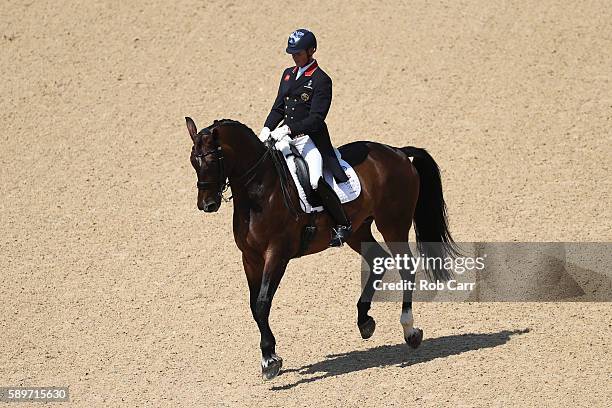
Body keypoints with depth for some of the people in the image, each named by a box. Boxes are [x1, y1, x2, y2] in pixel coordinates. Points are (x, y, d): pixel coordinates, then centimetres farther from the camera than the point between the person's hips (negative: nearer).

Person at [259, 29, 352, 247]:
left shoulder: (321, 80, -9)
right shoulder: (288, 74, 14)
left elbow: (316, 118, -15)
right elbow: (278, 108, 17)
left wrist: (288, 129, -24)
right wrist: (267, 128, 0)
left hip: (311, 138, -8)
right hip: (287, 136, 8)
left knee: (315, 181, -27)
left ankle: (342, 224, -11)